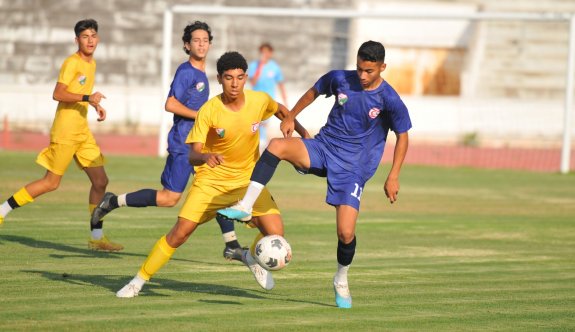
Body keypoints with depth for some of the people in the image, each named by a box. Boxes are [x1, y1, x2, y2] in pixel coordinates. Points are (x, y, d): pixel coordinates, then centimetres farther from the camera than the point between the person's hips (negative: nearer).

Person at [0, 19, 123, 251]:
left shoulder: (92, 64, 14)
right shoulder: (72, 63, -13)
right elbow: (57, 94, -22)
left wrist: (95, 104, 14)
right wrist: (87, 98, -29)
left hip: (83, 131, 8)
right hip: (65, 130, -8)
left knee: (100, 181, 4)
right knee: (51, 182, -5)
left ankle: (97, 237, 11)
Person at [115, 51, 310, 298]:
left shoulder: (260, 101, -12)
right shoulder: (209, 111, -19)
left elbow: (281, 111, 14)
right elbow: (193, 154, -22)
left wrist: (304, 134, 10)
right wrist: (206, 157, -43)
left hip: (248, 180, 2)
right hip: (211, 180, -2)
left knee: (275, 233, -15)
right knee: (180, 233, -12)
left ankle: (252, 257, 21)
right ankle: (139, 280, 4)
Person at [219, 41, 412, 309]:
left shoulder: (390, 101, -13)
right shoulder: (340, 79, -4)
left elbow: (402, 136, -3)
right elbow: (314, 92, 18)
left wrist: (393, 177, -7)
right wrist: (290, 117, 18)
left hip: (353, 168, -3)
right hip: (324, 148, 3)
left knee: (346, 233, -12)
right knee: (277, 145, -28)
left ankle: (341, 281, 19)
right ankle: (245, 206, -27)